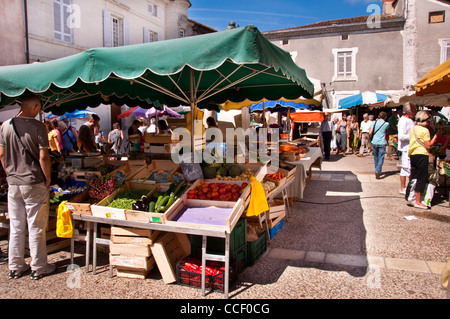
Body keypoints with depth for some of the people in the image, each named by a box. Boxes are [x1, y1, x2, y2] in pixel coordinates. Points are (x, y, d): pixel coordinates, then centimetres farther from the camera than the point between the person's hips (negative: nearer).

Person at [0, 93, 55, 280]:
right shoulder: (38, 126, -13)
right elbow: (43, 156, -15)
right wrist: (48, 177, -3)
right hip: (34, 183, -5)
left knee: (16, 228, 15)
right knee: (36, 228, 5)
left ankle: (15, 267, 26)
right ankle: (38, 268, 15)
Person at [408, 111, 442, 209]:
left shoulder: (413, 129, 11)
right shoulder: (424, 130, -10)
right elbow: (428, 146, -12)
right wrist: (436, 135, -8)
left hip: (412, 155, 7)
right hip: (421, 155, -7)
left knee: (414, 178, 14)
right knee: (422, 178, -1)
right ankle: (418, 202, 1)